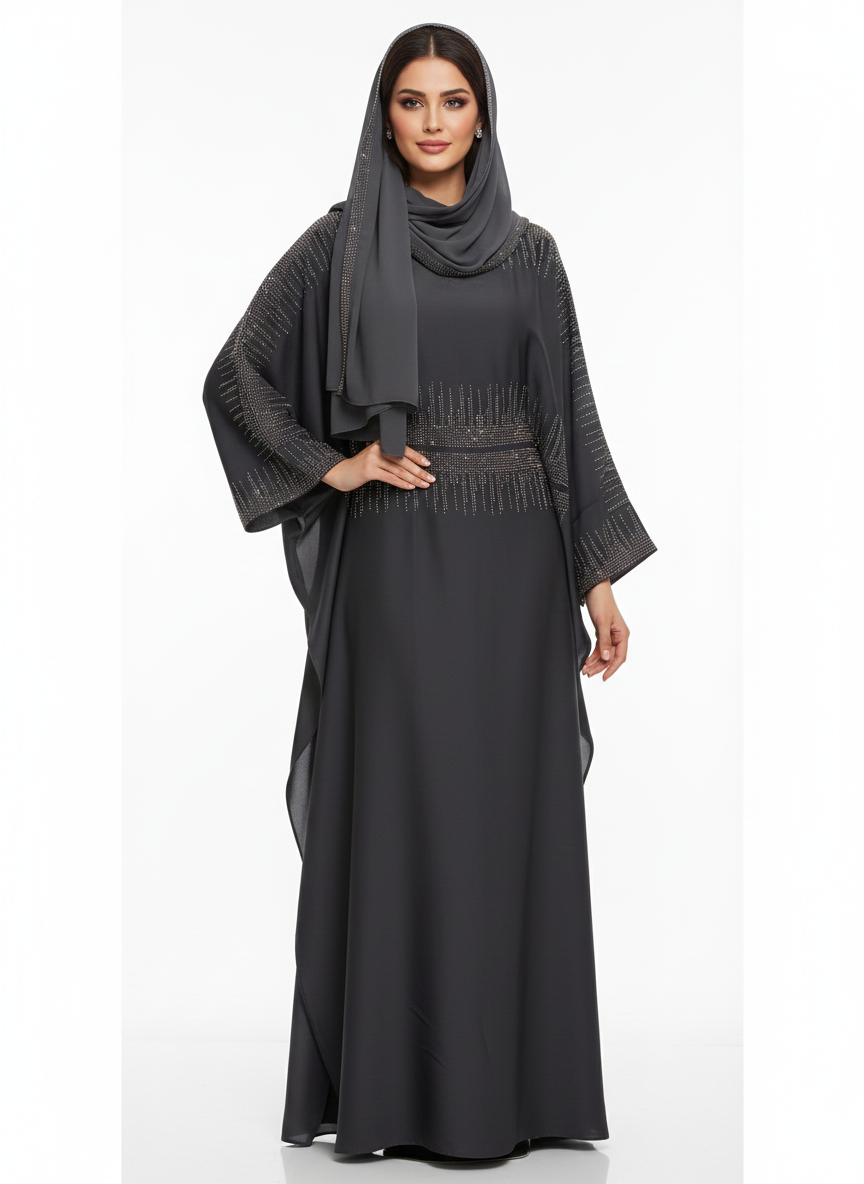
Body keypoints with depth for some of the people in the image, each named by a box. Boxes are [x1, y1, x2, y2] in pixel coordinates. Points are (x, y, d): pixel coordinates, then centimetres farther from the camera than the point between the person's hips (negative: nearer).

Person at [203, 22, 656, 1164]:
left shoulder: (529, 251, 10)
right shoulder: (339, 242, 3)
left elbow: (571, 413, 9)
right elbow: (236, 377, 5)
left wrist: (601, 575, 4)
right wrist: (332, 466, -6)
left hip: (515, 556, 3)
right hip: (398, 555, -2)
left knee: (512, 800, 4)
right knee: (404, 801, -2)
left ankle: (510, 1074, 15)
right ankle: (398, 1082, 8)